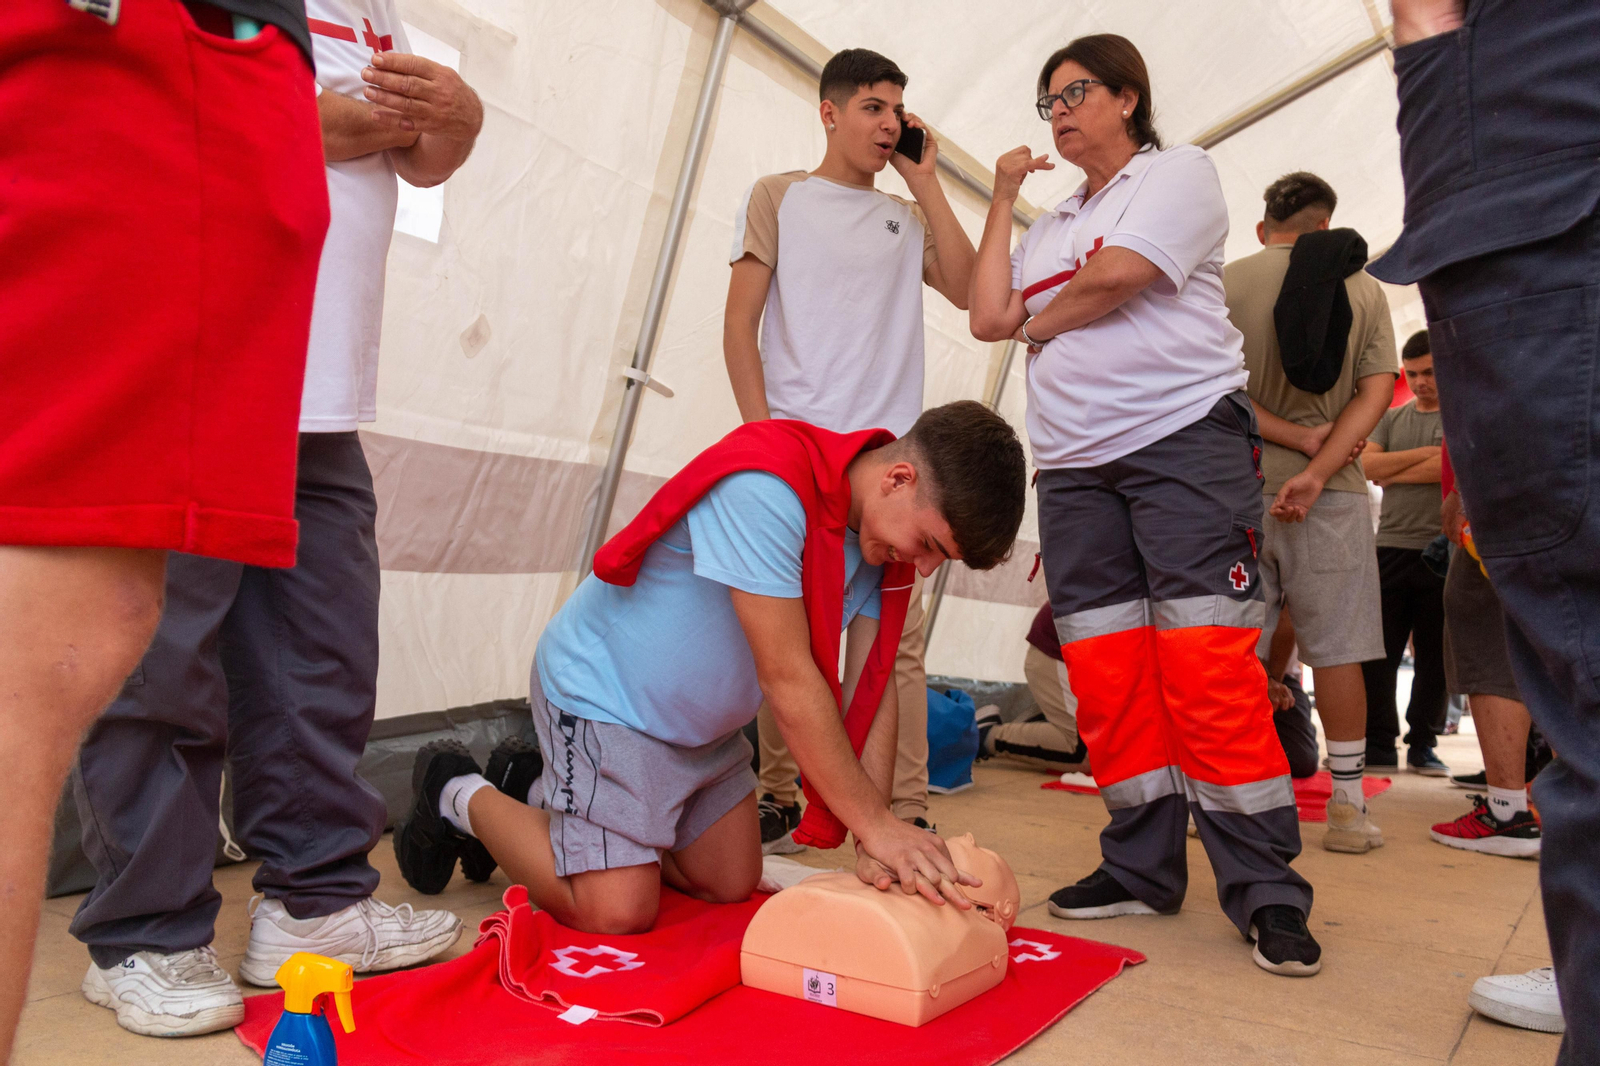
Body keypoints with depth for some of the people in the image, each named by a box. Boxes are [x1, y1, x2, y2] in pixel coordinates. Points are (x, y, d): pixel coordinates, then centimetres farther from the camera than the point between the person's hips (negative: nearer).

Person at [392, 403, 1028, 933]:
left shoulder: (888, 531, -7)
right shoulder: (767, 487, -35)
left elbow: (870, 685, -11)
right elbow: (787, 679, -33)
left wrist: (873, 842, -20)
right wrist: (875, 825, -27)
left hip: (705, 722, 9)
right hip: (601, 691, -9)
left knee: (733, 886, 15)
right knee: (617, 914, -11)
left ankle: (544, 802, 30)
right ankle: (461, 796, 13)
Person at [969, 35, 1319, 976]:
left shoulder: (1179, 172, 7)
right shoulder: (1054, 226, 25)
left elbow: (1121, 272, -11)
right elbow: (988, 317, 11)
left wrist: (1039, 323, 6)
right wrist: (1003, 200, 15)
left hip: (1184, 437, -6)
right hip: (1075, 464, 6)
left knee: (1209, 665, -13)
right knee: (1107, 674, 2)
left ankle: (1264, 890, -5)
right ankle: (1143, 867, 11)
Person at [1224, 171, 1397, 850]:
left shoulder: (1225, 283, 2)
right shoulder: (1365, 290, 7)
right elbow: (1375, 393, -3)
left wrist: (1299, 437, -5)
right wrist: (1316, 469, -12)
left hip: (1239, 487, -1)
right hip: (1332, 494, 1)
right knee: (1337, 649, 5)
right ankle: (1347, 808, 10)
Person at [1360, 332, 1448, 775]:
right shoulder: (1391, 418, 16)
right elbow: (1367, 464, 0)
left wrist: (1392, 473, -4)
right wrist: (1423, 454, -8)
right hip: (1392, 546, 2)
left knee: (1436, 656, 3)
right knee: (1377, 651, -2)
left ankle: (1423, 745, 13)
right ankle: (1378, 744, 5)